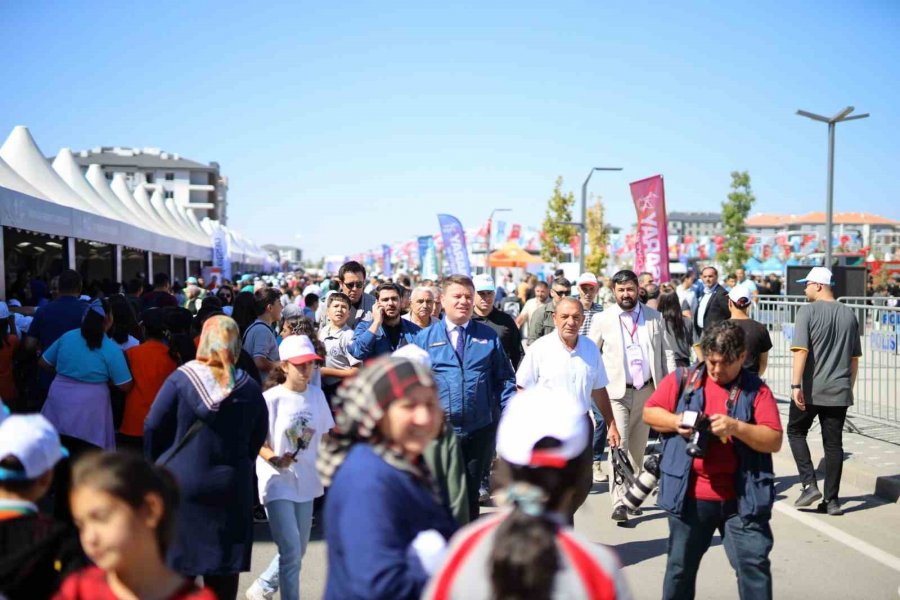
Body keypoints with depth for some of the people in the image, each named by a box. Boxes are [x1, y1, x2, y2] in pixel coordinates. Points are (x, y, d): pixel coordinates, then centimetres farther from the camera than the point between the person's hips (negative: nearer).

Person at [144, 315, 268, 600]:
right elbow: (258, 438, 4)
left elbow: (153, 427, -5)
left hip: (179, 482, -1)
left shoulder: (181, 379, -9)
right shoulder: (250, 387, -3)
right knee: (224, 568, 12)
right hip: (231, 488, 2)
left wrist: (157, 464, 11)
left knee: (177, 564, 11)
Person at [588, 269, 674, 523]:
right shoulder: (602, 320, 0)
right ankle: (619, 502, -7)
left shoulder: (654, 317, 7)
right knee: (618, 446, -11)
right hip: (616, 391, -3)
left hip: (647, 391, 3)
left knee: (638, 448, 12)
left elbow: (666, 352, 8)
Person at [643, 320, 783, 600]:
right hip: (690, 494, 1)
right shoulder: (682, 379, 2)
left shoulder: (756, 390, -1)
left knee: (754, 564, 1)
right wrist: (675, 422, -14)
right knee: (681, 565, 15)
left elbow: (774, 441, -8)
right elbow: (649, 413, 5)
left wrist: (736, 427, -23)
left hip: (742, 497, -1)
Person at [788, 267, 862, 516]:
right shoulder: (849, 315, 9)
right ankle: (831, 500, 13)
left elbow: (801, 351, -17)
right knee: (834, 443, 9)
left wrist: (796, 385, -18)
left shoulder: (808, 311, -9)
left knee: (796, 432, 14)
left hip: (811, 390, -4)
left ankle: (809, 484, 2)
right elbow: (855, 358, 14)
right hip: (839, 391, 5)